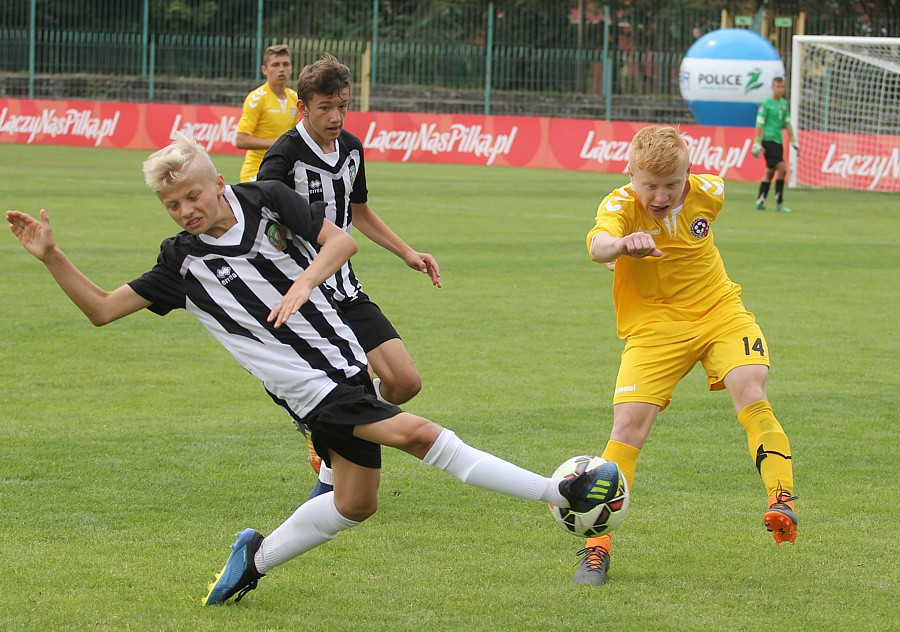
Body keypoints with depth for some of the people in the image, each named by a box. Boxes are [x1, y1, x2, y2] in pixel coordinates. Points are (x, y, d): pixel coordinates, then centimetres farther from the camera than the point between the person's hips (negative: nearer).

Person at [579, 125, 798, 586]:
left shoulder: (708, 193, -7)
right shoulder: (620, 206, -17)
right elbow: (597, 245, -41)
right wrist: (622, 245, -65)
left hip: (719, 310, 2)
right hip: (654, 326, -2)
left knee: (750, 388, -24)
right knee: (629, 421, -14)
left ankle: (781, 500, -23)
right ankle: (597, 547, -6)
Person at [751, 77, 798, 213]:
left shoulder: (784, 103, 14)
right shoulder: (766, 104, -8)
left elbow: (787, 123, 19)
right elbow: (759, 124, -9)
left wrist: (793, 141, 14)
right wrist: (757, 143, -14)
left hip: (778, 141, 8)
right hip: (769, 140, -8)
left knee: (770, 172, 11)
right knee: (782, 169, -15)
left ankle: (759, 202, 17)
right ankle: (779, 203, -12)